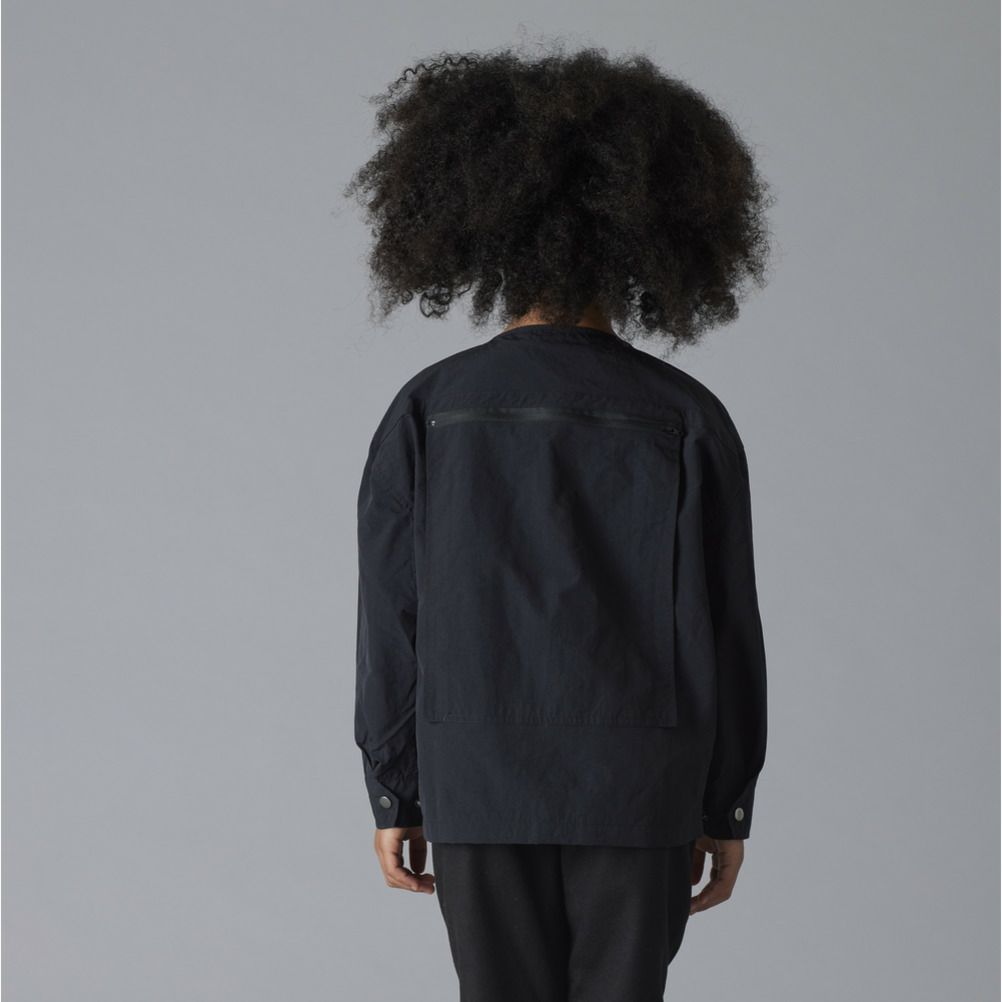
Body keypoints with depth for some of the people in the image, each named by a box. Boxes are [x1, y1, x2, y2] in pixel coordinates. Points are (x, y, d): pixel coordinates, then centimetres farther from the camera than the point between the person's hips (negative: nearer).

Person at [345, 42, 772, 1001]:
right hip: (635, 794, -1)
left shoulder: (427, 412, -6)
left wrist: (392, 795, 6)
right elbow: (720, 629, -6)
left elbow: (390, 623, -4)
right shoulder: (687, 420, -7)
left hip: (479, 787, 1)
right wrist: (727, 809, 4)